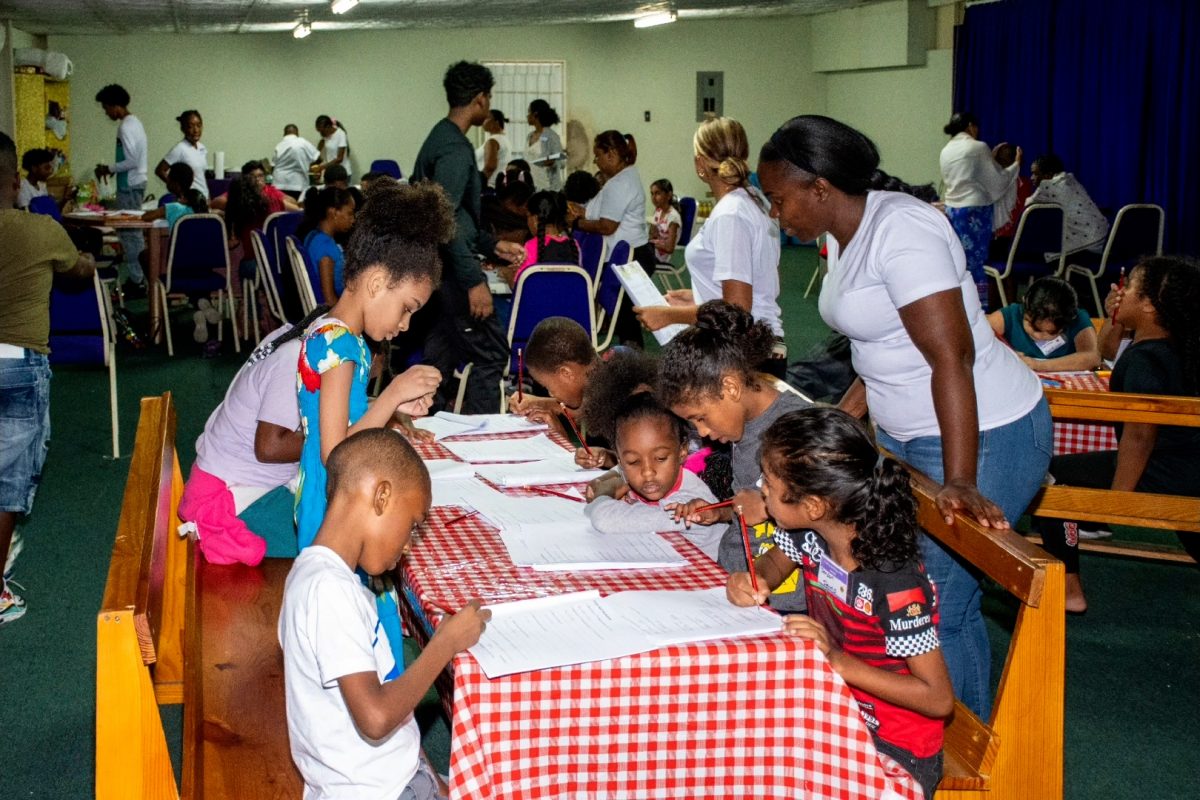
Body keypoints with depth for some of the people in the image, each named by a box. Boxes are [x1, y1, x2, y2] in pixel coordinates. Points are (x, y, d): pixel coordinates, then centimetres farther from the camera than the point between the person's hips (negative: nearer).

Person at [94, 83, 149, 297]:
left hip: (129, 185, -10)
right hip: (136, 182, 10)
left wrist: (109, 169, -12)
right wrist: (113, 168, 18)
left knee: (129, 233, -6)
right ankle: (138, 278, 18)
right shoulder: (135, 122, 12)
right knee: (134, 231, 13)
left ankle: (136, 282, -4)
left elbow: (132, 161, -23)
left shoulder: (125, 127, -18)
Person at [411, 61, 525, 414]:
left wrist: (492, 245, 23)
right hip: (452, 269, -10)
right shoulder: (456, 148, -16)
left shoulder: (440, 138, 15)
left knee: (440, 357, 13)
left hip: (438, 270, 10)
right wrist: (473, 280, -26)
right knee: (490, 354, -4)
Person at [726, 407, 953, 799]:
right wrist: (749, 581, -10)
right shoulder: (810, 537, -9)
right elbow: (774, 562, 15)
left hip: (895, 751, -7)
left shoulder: (896, 586, -29)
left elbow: (939, 700, -23)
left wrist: (838, 660, -30)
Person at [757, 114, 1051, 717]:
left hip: (981, 436, -9)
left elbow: (951, 358, -26)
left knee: (939, 604, -7)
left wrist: (960, 482, -30)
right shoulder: (845, 234, 9)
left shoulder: (900, 230, -20)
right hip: (905, 433, 9)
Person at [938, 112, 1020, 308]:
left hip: (951, 210, 6)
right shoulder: (978, 147, -8)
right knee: (976, 264, -2)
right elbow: (997, 181, -2)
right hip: (975, 211, -6)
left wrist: (991, 157, 27)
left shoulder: (946, 151, 11)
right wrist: (1016, 164, 13)